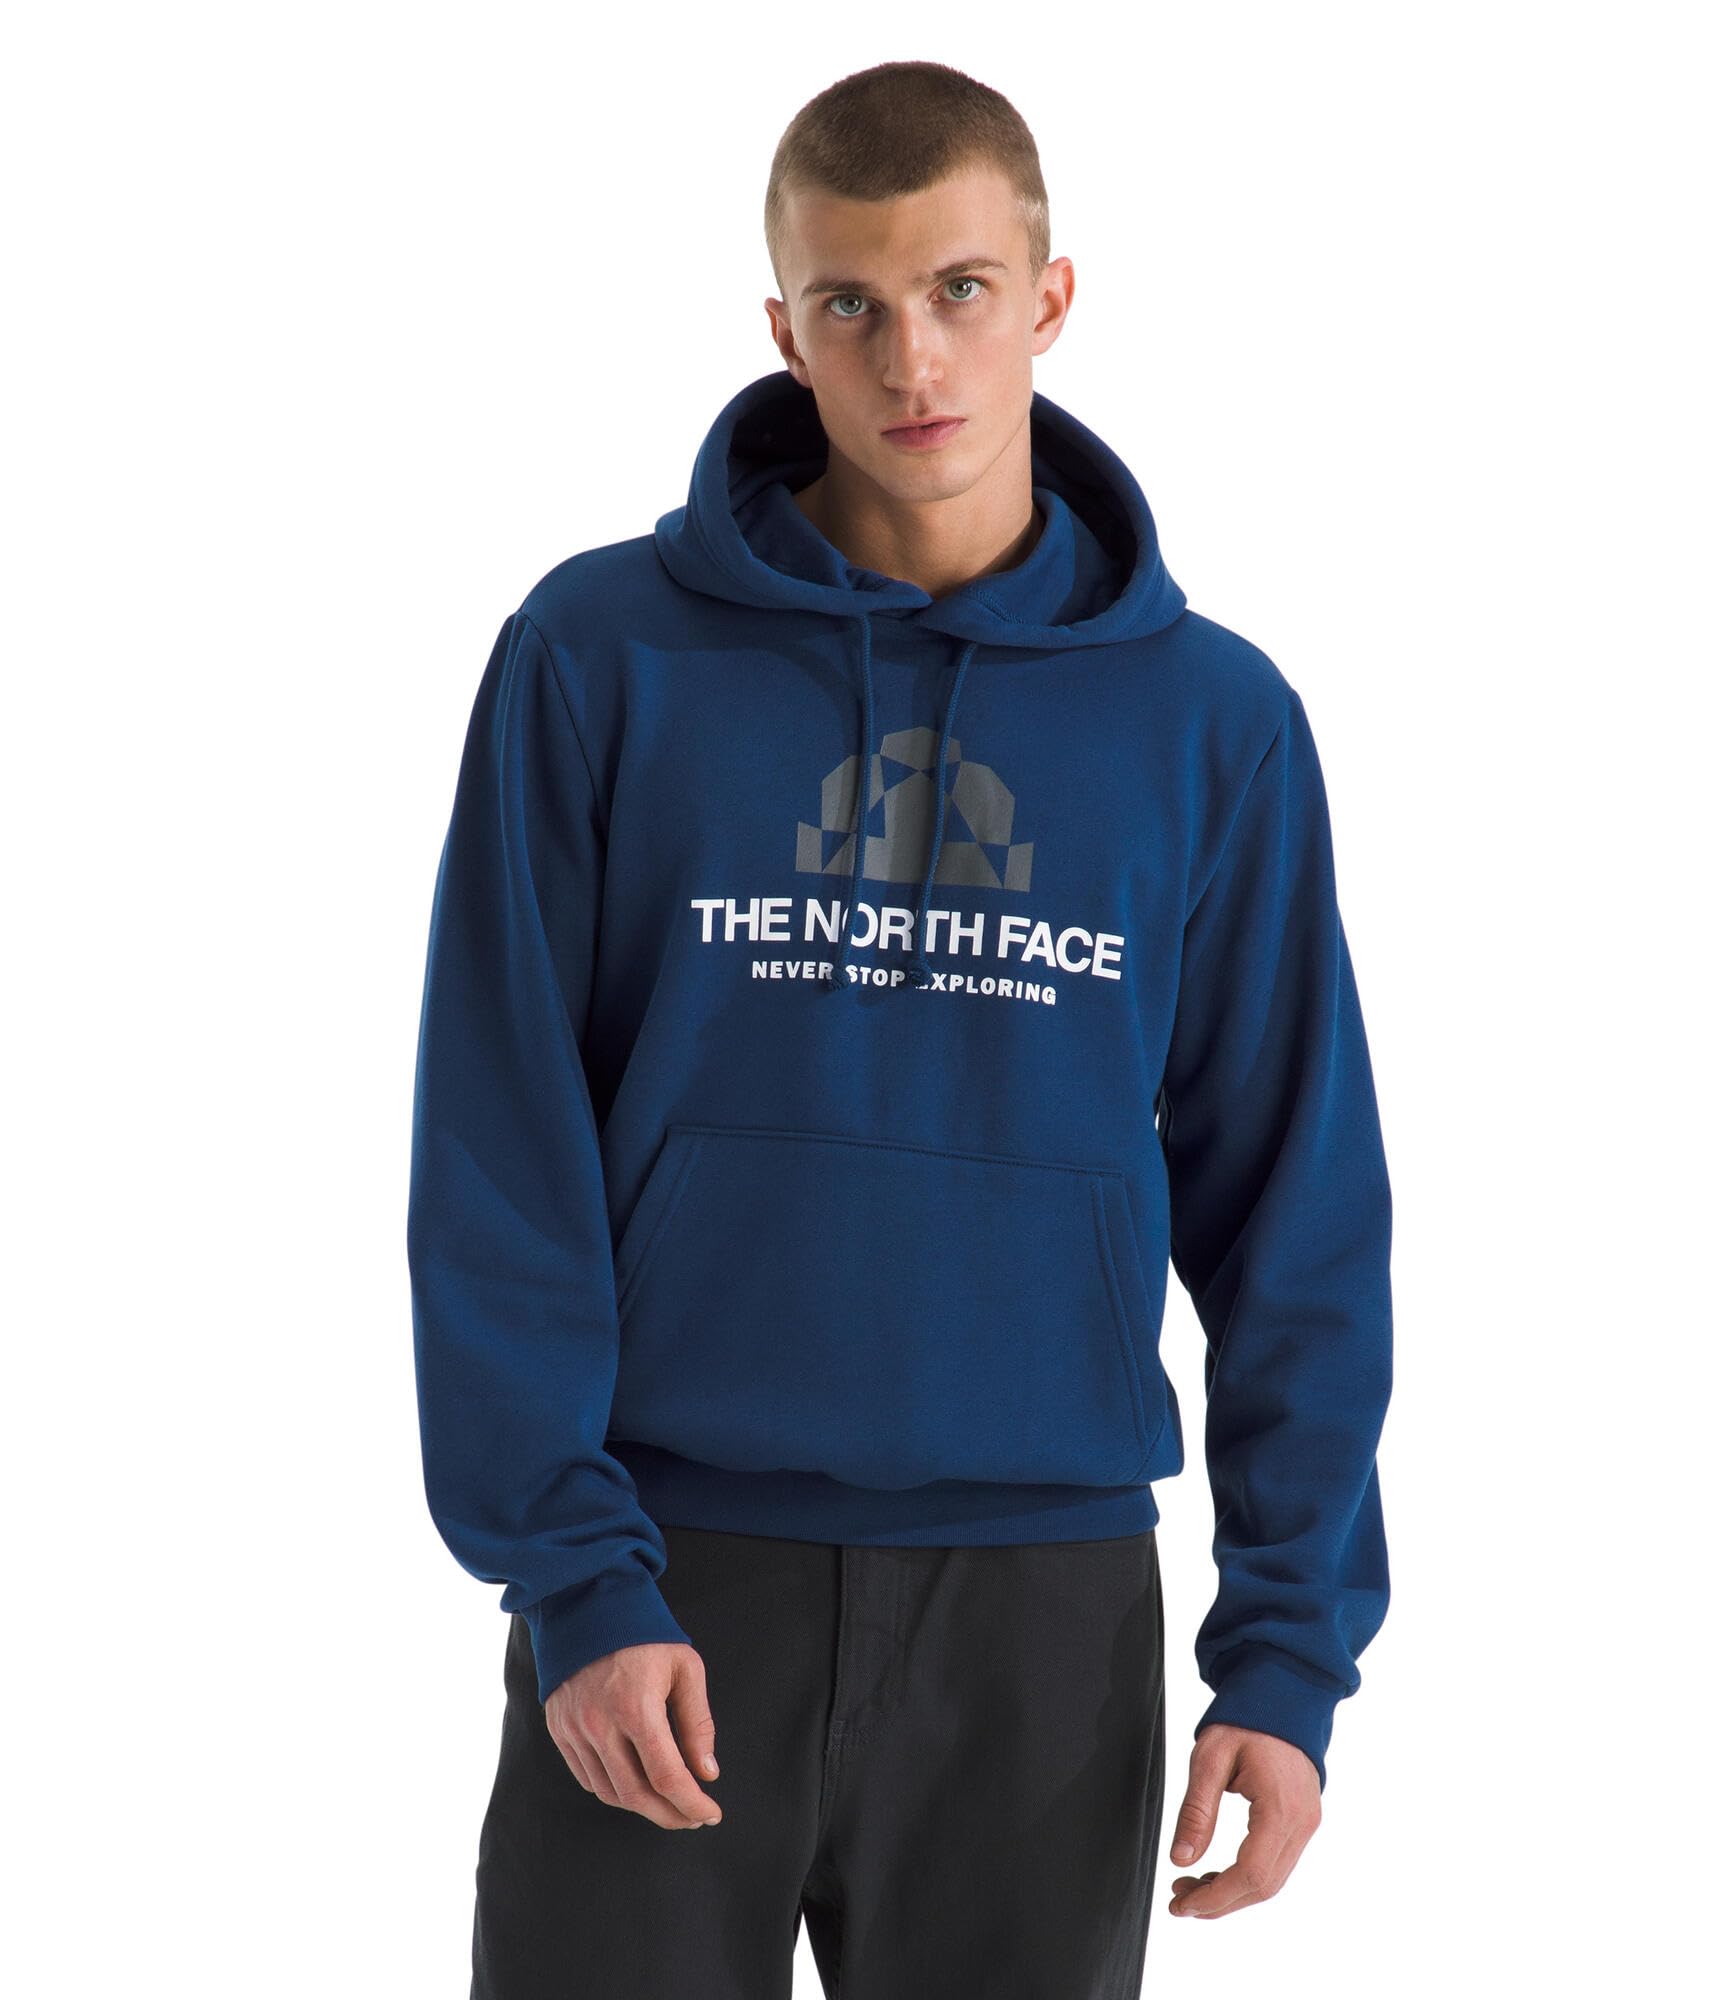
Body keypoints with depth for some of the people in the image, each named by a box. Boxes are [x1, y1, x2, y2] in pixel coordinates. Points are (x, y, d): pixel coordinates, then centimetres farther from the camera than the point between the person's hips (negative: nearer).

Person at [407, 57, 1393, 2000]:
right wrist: (571, 1572, -11)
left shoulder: (1214, 719, 2)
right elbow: (498, 1162, -3)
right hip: (669, 1602, -1)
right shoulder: (601, 657, -2)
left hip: (1042, 1607, 1)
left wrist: (1290, 1645, -3)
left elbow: (1293, 1203, 4)